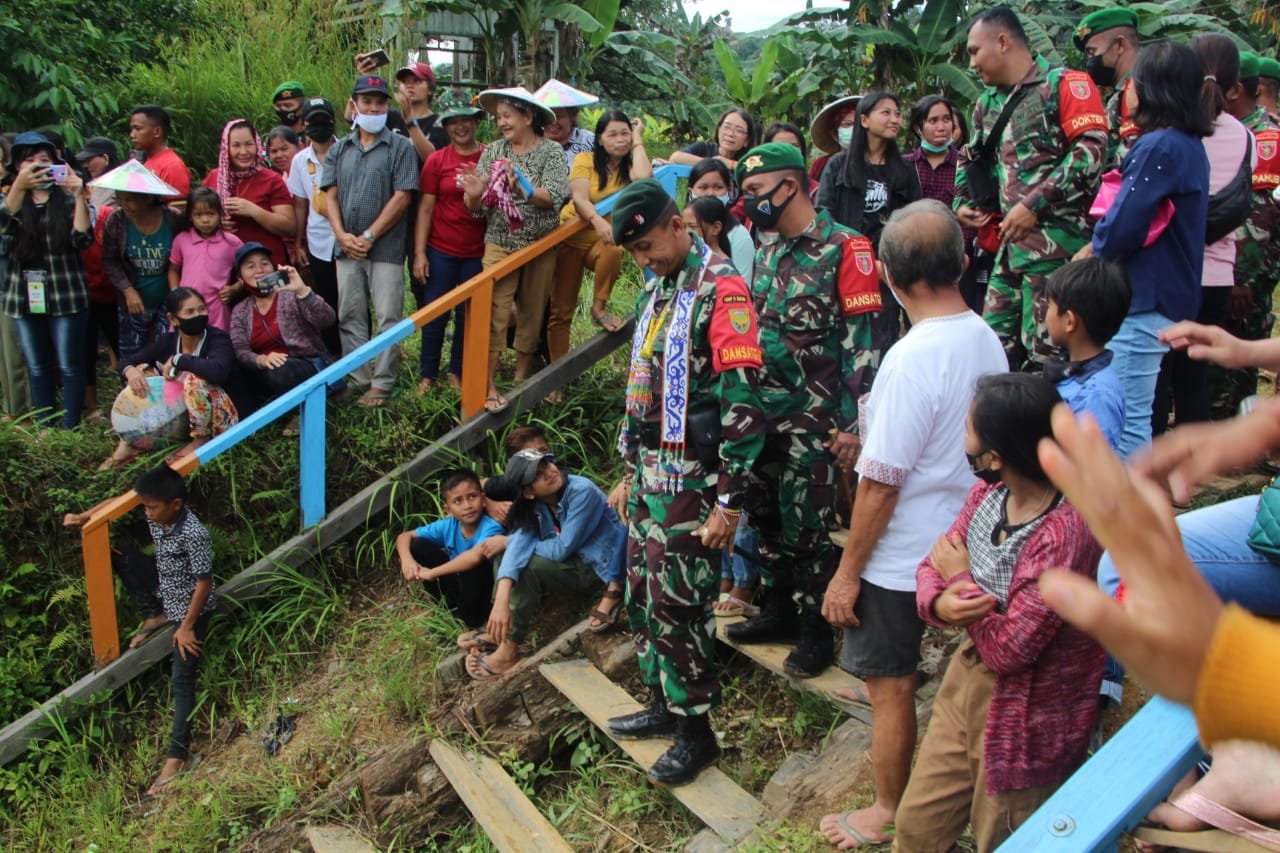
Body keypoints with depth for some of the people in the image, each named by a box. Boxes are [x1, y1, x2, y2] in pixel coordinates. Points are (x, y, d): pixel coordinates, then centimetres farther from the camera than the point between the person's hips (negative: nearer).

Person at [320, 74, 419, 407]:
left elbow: (402, 197, -9)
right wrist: (342, 234, -7)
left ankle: (382, 383, 5)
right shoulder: (339, 149, 13)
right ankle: (357, 378, 19)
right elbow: (331, 195, 9)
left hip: (386, 248, -4)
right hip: (347, 248, 5)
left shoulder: (400, 147, -1)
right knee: (350, 317, 9)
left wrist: (369, 236, -12)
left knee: (388, 318, -2)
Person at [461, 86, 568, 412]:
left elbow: (554, 197, -18)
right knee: (495, 314, -7)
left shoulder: (551, 152, -3)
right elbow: (476, 208, 2)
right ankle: (488, 385, -4)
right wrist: (473, 196, -21)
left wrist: (522, 187, -34)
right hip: (500, 243, 1)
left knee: (532, 312, 9)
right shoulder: (493, 152, 3)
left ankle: (522, 376, 24)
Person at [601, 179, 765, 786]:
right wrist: (628, 472, 21)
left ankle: (696, 731, 14)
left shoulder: (720, 289, -15)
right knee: (643, 594, 14)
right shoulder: (658, 288, 14)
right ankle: (663, 705, 31)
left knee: (677, 603, -2)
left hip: (690, 480, -8)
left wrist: (729, 501, -20)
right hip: (650, 475, 8)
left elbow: (742, 400, -20)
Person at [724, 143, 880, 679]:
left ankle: (818, 632, 17)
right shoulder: (767, 249, 12)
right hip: (763, 410, 7)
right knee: (764, 514, 15)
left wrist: (852, 425, -18)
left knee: (806, 527, 0)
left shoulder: (844, 248, -11)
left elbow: (862, 341, -14)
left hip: (813, 416, -7)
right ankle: (779, 611, 32)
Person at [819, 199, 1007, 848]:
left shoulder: (913, 359, -29)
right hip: (959, 540, 8)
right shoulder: (986, 339, -2)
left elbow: (881, 482, -24)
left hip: (904, 553, -8)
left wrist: (847, 572, -15)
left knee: (891, 683, 9)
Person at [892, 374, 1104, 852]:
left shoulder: (1066, 532, -30)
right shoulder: (988, 492, -7)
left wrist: (960, 577, -14)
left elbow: (1007, 650, -27)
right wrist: (939, 602, -22)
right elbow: (935, 567, 1)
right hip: (967, 682, 7)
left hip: (1024, 718, -6)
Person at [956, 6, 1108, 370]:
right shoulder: (988, 103, 19)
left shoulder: (1065, 84, -3)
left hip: (1054, 242, -7)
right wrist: (961, 202, 18)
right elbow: (969, 159, 35)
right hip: (1008, 245, 7)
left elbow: (1090, 151, -15)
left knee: (1044, 352, -6)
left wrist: (1034, 204, -19)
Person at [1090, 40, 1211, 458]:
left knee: (1128, 419, -3)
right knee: (1137, 413, 20)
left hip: (1143, 300, -10)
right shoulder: (1191, 146, 13)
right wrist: (1105, 240, 6)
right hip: (1173, 294, 10)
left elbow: (1122, 228, -21)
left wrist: (1096, 249, -1)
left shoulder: (1159, 147, -18)